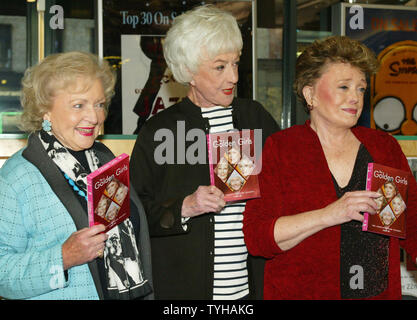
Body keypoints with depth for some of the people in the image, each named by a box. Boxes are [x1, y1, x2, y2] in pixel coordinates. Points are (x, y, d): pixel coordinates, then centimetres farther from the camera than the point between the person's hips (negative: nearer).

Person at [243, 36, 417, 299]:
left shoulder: (385, 147, 4)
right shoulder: (279, 149, -6)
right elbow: (257, 238, -14)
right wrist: (328, 215, -23)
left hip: (379, 292, 3)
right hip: (300, 292, -3)